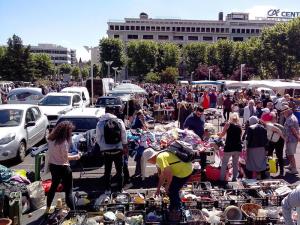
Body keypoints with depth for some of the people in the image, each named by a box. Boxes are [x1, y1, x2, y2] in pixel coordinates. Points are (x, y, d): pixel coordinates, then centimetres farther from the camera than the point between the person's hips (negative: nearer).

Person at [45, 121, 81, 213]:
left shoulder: (51, 139, 0)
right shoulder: (63, 142, -23)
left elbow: (52, 152, 7)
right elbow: (65, 157, -18)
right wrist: (76, 157, -3)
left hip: (52, 165, 8)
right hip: (62, 167, -8)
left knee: (53, 186, 27)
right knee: (68, 191, -1)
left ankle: (47, 209, 40)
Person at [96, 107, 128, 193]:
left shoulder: (100, 123, -7)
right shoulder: (119, 121, -5)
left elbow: (98, 138, -3)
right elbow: (124, 137, 0)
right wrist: (125, 148, 13)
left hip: (107, 151, 0)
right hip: (118, 150, 0)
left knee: (107, 171, 15)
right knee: (119, 171, 12)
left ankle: (107, 189, 23)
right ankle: (119, 189, 19)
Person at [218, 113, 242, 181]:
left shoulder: (228, 124, -4)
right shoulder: (239, 126, 5)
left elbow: (222, 134, 1)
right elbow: (240, 136, 15)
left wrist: (219, 134, 22)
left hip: (229, 147, -3)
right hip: (238, 147, 3)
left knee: (224, 163, 7)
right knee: (235, 163, 16)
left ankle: (222, 178, 10)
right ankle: (234, 178, 20)